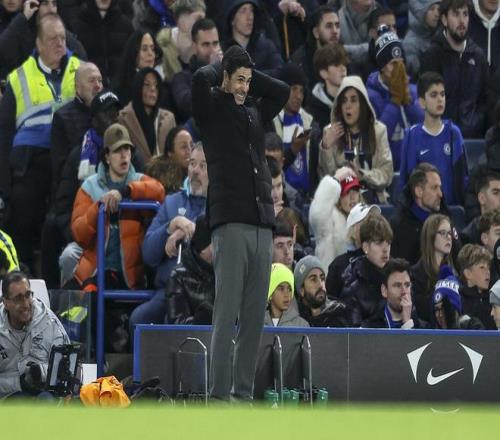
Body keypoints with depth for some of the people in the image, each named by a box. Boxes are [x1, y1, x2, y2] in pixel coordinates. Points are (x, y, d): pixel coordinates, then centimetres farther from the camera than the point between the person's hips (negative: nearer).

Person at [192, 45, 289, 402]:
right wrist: (220, 70, 6)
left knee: (255, 318, 4)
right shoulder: (211, 108, 3)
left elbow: (282, 91, 26)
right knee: (227, 315, -9)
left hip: (262, 225, 6)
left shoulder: (254, 113, 20)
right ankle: (219, 394, -9)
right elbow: (200, 78, -14)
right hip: (230, 224, -6)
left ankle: (244, 392, 7)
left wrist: (249, 73, 17)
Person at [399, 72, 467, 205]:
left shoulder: (453, 133, 4)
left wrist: (462, 203, 3)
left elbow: (462, 174, 7)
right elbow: (405, 178, 3)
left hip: (451, 203, 1)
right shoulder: (412, 136, -1)